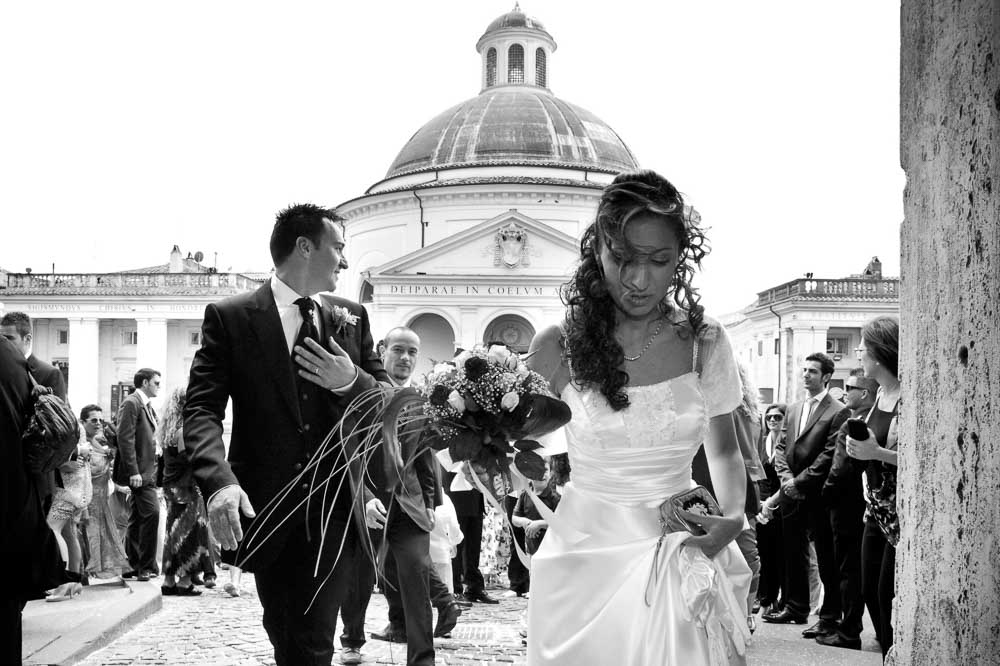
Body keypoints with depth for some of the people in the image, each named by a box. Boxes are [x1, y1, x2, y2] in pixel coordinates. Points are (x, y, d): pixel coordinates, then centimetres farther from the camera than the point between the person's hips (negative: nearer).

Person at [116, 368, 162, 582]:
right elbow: (125, 438, -16)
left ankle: (134, 566, 15)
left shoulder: (147, 407, 20)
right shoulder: (131, 403, -9)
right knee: (151, 512, -16)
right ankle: (146, 566, -13)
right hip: (139, 472, -10)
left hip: (147, 471, 10)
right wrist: (133, 472, -21)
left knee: (136, 519, 11)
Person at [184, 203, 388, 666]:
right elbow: (201, 410, -7)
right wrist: (219, 482, -25)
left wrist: (352, 381, -11)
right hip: (268, 511, -1)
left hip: (337, 511, 2)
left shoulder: (352, 318, 10)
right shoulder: (230, 317, 0)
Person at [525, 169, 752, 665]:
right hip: (585, 560, -1)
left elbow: (724, 450, 12)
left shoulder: (705, 342, -1)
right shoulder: (558, 348, -7)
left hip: (679, 554, 2)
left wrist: (733, 518, -5)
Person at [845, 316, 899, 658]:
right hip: (876, 509, 9)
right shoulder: (881, 393, 9)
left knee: (888, 596, -4)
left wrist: (877, 453, -23)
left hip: (901, 512, -9)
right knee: (871, 592, 10)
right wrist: (859, 445, 5)